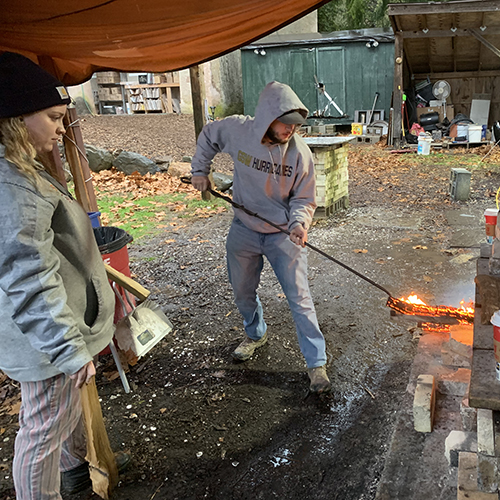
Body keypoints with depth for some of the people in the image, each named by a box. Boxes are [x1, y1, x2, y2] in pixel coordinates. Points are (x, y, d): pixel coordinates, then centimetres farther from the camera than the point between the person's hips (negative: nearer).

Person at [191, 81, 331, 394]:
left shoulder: (299, 152, -18)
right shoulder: (237, 130, -15)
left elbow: (304, 199, -9)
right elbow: (208, 136, 8)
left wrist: (299, 223, -28)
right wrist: (200, 171, 4)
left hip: (283, 234, -3)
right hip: (244, 230, 3)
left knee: (299, 298, -5)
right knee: (243, 291, 19)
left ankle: (317, 363, 8)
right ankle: (256, 335, 48)